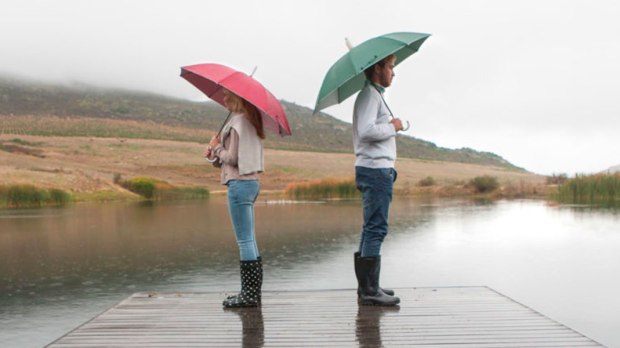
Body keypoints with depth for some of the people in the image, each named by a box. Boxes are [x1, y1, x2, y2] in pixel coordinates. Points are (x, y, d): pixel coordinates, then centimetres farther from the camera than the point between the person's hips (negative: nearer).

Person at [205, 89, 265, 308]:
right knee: (249, 240, 12)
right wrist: (215, 154, 5)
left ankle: (249, 294, 0)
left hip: (240, 183, -10)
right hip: (251, 182, 10)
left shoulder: (237, 122, -12)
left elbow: (232, 158, -15)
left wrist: (217, 147, 2)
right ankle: (252, 292, 18)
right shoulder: (250, 120, 17)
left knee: (245, 240, -6)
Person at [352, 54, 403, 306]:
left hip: (378, 170, 11)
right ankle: (369, 291, -8)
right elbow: (366, 131, -24)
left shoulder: (374, 95, 24)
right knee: (376, 229, -11)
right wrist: (393, 127, -10)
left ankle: (367, 287, 18)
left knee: (372, 229, 12)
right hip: (375, 170, -11)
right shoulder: (369, 95, -10)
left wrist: (390, 126, 10)